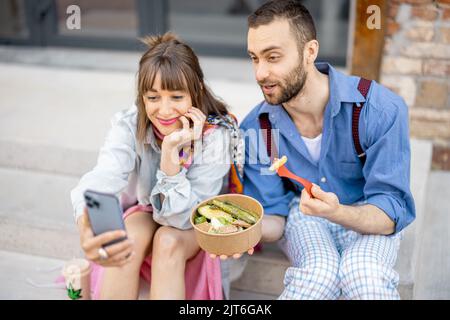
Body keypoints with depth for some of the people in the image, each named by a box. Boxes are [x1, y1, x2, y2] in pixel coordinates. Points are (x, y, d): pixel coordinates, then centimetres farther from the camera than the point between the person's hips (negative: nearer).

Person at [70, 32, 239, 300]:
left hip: (195, 226, -1)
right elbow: (103, 179, -43)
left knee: (168, 240, -32)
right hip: (144, 213, 1)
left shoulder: (215, 134, -26)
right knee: (128, 239, -30)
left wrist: (171, 150, -40)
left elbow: (181, 217, -27)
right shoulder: (129, 125, -23)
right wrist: (87, 230, -65)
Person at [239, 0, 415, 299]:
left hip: (368, 216, -1)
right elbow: (274, 215, -10)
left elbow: (391, 214, -22)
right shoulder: (256, 128, -15)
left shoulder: (382, 109, -24)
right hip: (302, 212, 2)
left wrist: (337, 212, -44)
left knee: (362, 272, -34)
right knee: (321, 271, -31)